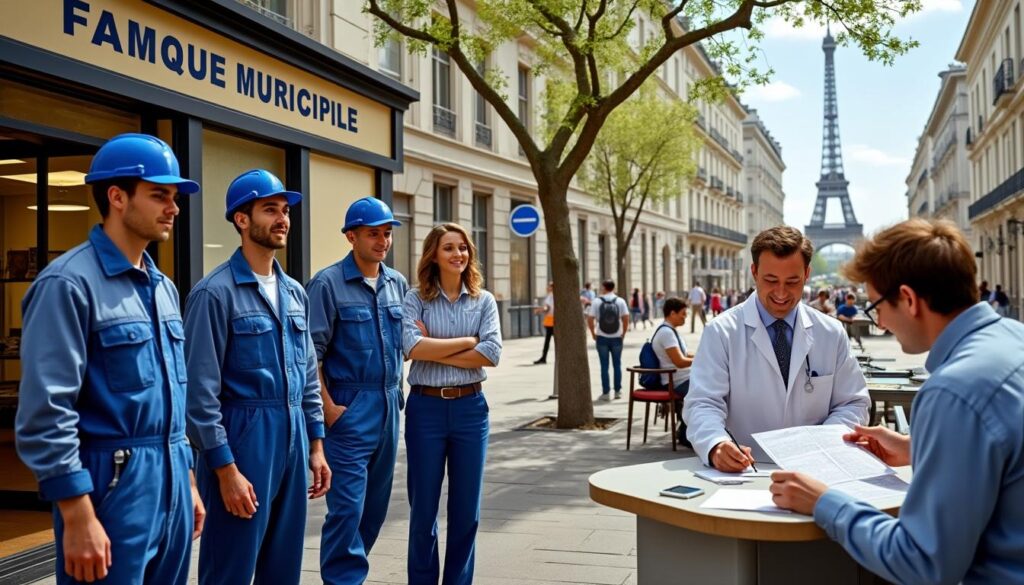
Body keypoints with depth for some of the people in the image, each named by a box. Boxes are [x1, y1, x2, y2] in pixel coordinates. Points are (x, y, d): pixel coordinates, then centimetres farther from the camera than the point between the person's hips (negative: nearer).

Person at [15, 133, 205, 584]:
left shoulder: (163, 287, 12)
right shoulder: (70, 283, -13)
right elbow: (46, 413, -17)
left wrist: (187, 482, 17)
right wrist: (78, 519, -18)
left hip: (170, 484, 8)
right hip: (112, 486, -8)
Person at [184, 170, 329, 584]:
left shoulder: (295, 293, 12)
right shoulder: (215, 293, -12)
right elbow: (201, 392, -15)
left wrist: (316, 445, 13)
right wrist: (225, 469, -16)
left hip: (293, 439, 7)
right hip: (241, 439, -7)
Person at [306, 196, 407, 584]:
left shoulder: (398, 284, 10)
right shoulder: (328, 283, -8)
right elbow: (311, 352, -10)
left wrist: (397, 393, 10)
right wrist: (328, 406, -14)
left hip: (388, 407, 6)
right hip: (349, 408, -6)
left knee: (376, 504, 14)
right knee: (348, 505, -6)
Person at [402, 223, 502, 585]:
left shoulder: (483, 301, 4)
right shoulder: (415, 299, -2)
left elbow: (492, 354, -8)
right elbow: (413, 348, -17)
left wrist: (437, 351, -11)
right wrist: (468, 341, -10)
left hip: (470, 408, 2)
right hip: (426, 408, -2)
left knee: (466, 509, 10)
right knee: (423, 507, 8)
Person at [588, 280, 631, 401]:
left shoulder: (597, 301, -3)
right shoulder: (620, 301, 0)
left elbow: (590, 319, -8)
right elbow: (626, 318, -6)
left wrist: (593, 334, 4)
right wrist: (623, 333, 5)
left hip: (602, 338, -1)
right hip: (616, 337, 1)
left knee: (604, 366, 4)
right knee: (617, 364, 12)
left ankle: (606, 393, 5)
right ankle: (618, 391, 17)